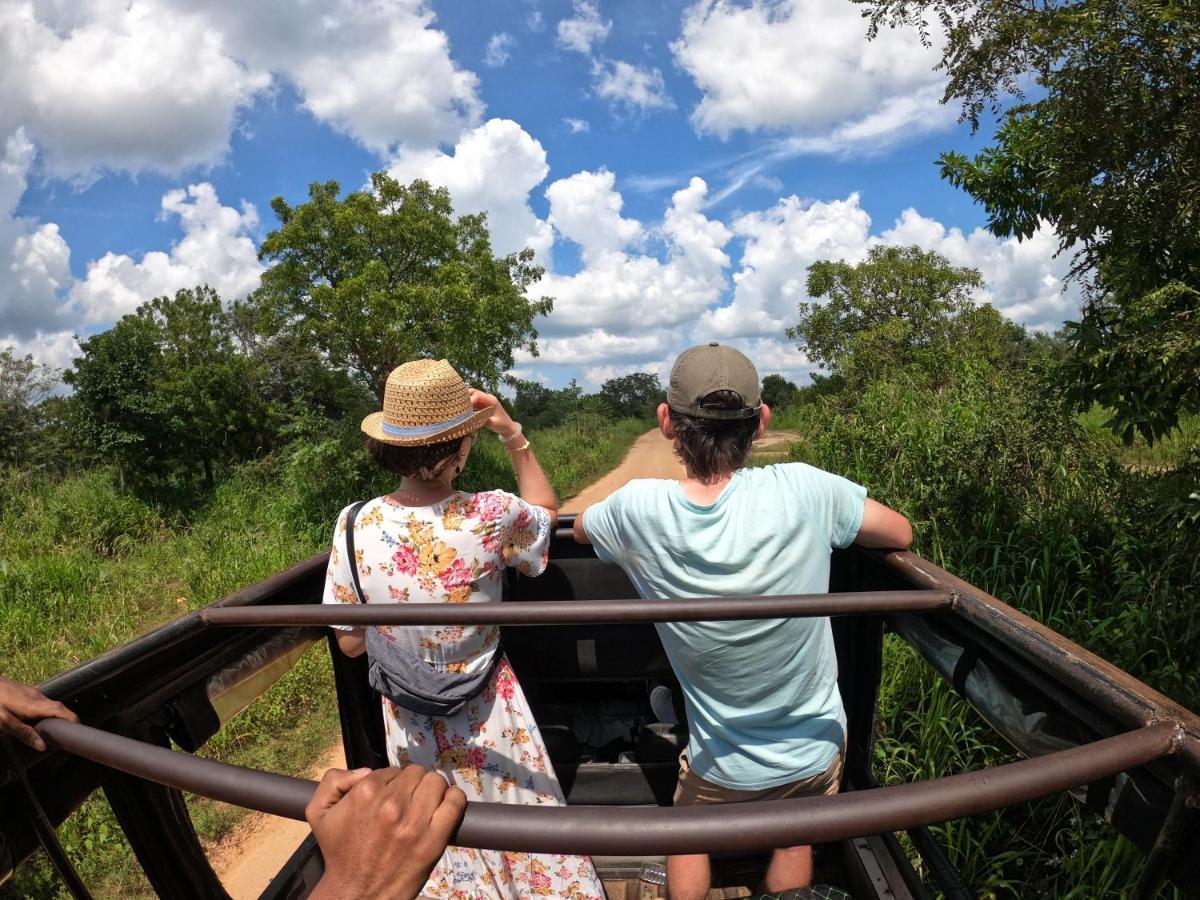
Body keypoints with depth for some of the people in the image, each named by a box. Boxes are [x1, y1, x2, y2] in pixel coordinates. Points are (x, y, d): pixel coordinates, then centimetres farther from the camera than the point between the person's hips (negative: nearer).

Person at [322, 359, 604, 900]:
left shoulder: (354, 527, -21)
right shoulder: (491, 517, -27)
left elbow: (350, 643, -9)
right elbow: (545, 510, -3)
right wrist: (511, 433, -9)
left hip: (411, 721, 2)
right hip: (487, 715, -2)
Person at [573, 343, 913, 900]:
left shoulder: (640, 509, -24)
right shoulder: (805, 490, -27)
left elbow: (578, 529, 0)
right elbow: (902, 534, -7)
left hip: (723, 765, -1)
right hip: (817, 749, 1)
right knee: (794, 842, 32)